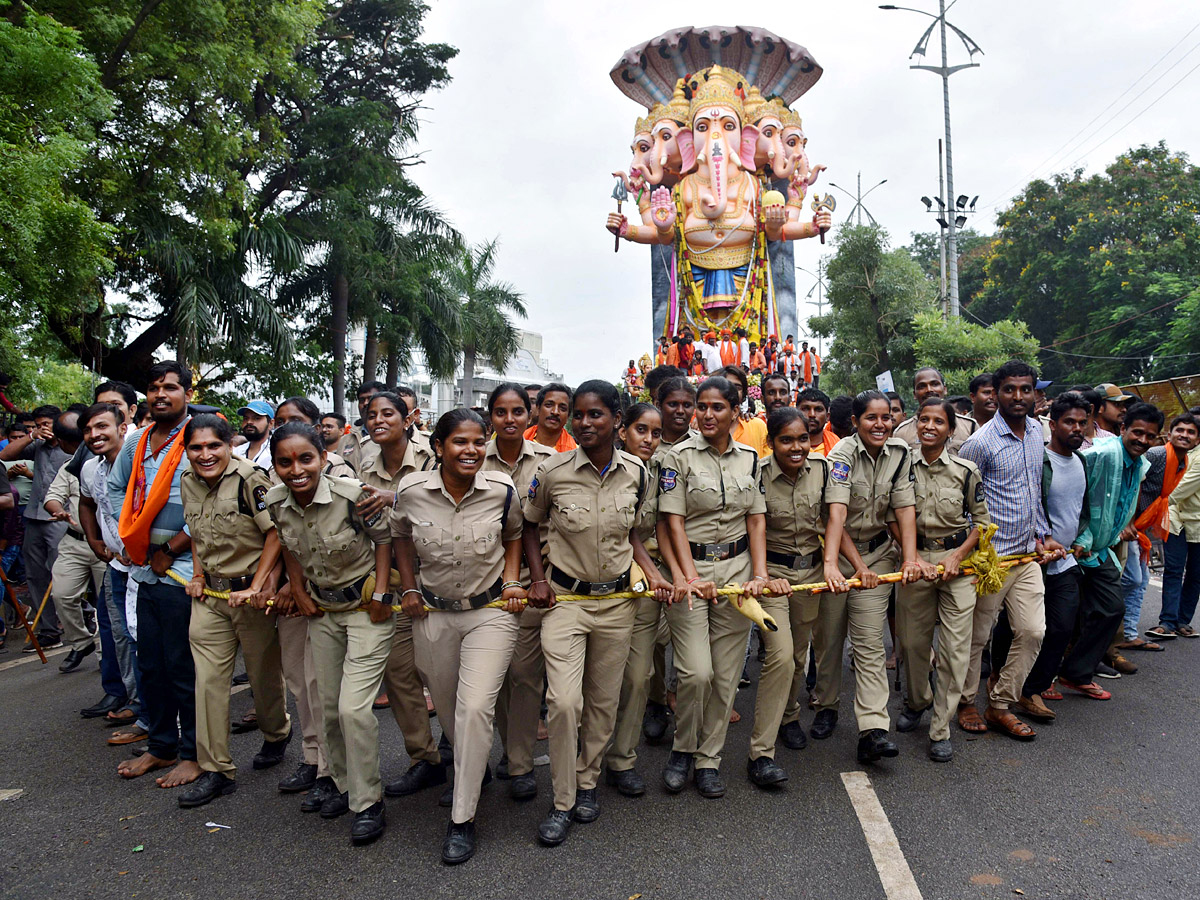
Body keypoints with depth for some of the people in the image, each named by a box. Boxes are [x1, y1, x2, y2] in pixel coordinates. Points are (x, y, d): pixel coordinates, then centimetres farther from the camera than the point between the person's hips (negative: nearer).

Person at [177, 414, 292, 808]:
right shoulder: (188, 483, 4)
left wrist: (256, 587, -20)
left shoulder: (250, 478, -17)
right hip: (209, 595, 5)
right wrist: (198, 576, 9)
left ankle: (277, 734, 39)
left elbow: (275, 534, -19)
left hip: (252, 593, -5)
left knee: (264, 673, 11)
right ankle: (216, 771, 11)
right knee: (208, 679, 1)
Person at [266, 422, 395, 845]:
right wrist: (298, 590, 7)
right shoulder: (276, 502, -11)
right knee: (329, 707, 13)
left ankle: (368, 803, 7)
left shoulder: (352, 494, -26)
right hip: (321, 608, 6)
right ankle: (345, 786, 35)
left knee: (354, 706, -11)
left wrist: (380, 595, -13)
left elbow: (383, 537, -12)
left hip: (366, 607, -5)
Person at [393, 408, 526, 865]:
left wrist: (511, 580, -4)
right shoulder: (411, 490, -11)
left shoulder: (501, 489, -12)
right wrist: (409, 588, 2)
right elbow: (401, 536, 9)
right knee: (446, 705, 16)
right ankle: (469, 771, 46)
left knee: (475, 707, -11)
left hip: (491, 610, -2)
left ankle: (462, 819, 2)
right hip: (433, 613, 2)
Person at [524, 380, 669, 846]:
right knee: (564, 700, -12)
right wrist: (537, 578, -4)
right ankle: (562, 803, 8)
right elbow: (529, 524, 5)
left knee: (604, 700, 11)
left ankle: (587, 783, 34)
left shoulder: (635, 471, -3)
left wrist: (650, 571, -2)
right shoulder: (553, 471, -11)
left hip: (617, 600, 3)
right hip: (565, 598, -2)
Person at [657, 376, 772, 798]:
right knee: (696, 672, -10)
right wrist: (691, 576, -15)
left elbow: (757, 519, 8)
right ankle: (683, 750, 15)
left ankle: (709, 759, 21)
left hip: (737, 568, 4)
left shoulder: (749, 458, 9)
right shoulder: (678, 457, -3)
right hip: (690, 566, -3)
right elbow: (673, 521, -7)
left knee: (726, 674, 6)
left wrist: (759, 573, -3)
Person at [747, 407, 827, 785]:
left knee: (799, 653, 15)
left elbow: (830, 520, 3)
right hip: (772, 570, -5)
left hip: (811, 570, 5)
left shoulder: (820, 469, -1)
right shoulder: (758, 475, -15)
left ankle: (788, 717, 43)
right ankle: (760, 753, -8)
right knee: (781, 655, -15)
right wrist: (765, 577, -26)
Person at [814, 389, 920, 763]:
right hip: (838, 553, -2)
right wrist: (840, 564, -39)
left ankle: (873, 730, -7)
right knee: (830, 636, 8)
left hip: (878, 552, 3)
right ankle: (827, 706, 29)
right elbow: (837, 513, -29)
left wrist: (910, 557, -19)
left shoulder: (900, 453, -3)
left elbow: (905, 507, -8)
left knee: (870, 642, -3)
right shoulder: (843, 455, -17)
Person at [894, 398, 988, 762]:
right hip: (915, 559, 1)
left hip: (957, 560, -1)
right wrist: (914, 558, -9)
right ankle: (917, 701, 36)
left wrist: (957, 556, -7)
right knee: (912, 640, 8)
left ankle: (940, 729, 8)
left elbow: (981, 521, 6)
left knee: (956, 648, -3)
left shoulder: (966, 470, 0)